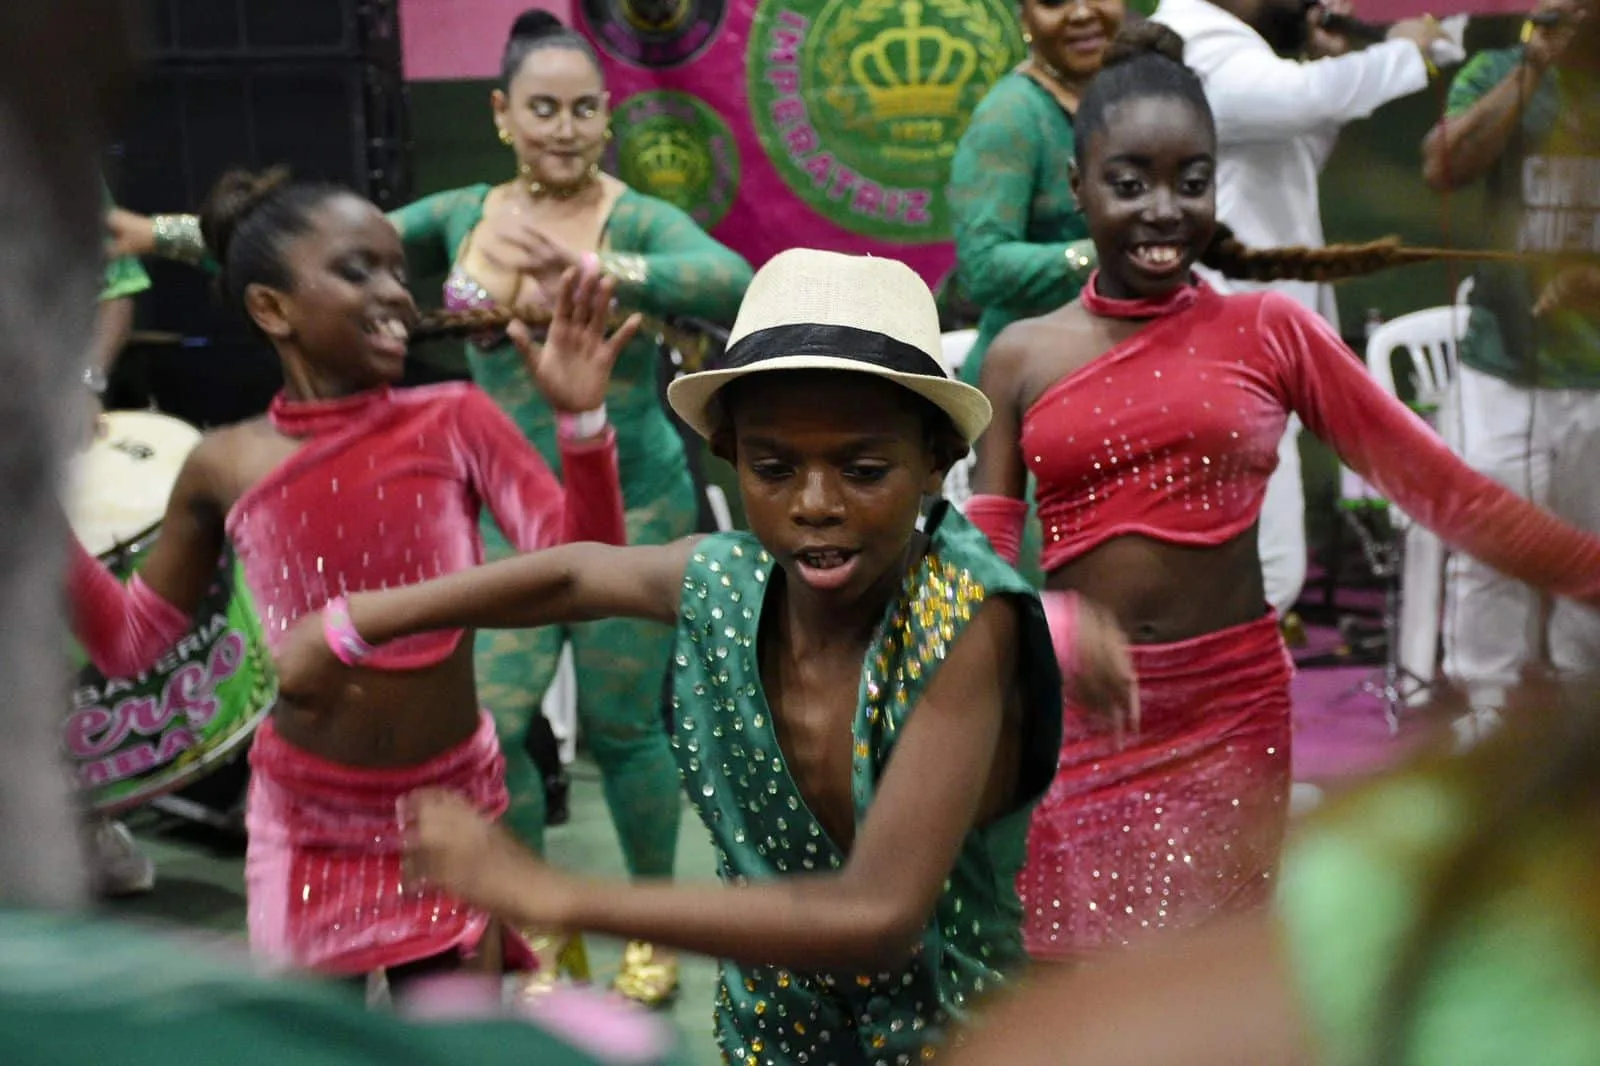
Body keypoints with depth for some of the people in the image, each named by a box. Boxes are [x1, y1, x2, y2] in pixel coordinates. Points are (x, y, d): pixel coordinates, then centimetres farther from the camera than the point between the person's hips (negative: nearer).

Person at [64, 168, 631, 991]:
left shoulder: (456, 422, -9)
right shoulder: (226, 468, -6)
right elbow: (127, 644, 4)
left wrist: (581, 420, -26)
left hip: (451, 808, 0)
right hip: (306, 822, 1)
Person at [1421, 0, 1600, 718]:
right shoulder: (1495, 74, 5)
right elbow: (1443, 167, -13)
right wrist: (1532, 70, -13)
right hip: (1503, 367, 0)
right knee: (1491, 551, 2)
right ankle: (1486, 713, 12)